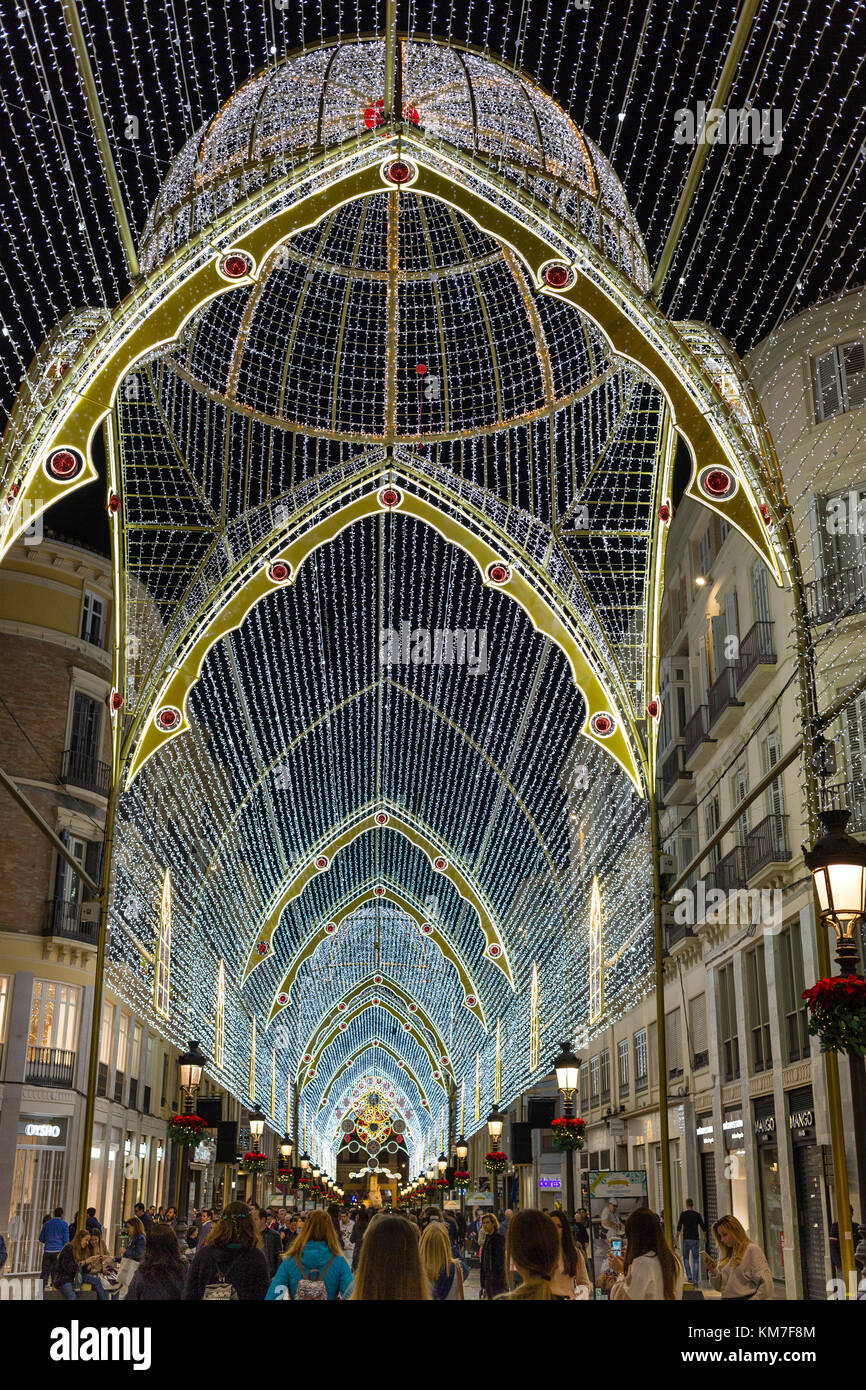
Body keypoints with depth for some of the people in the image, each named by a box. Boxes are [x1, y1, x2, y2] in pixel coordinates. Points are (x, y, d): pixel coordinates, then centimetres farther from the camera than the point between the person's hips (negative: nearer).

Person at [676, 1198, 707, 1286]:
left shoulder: (683, 1214, -4)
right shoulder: (697, 1215, 0)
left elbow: (679, 1227, -6)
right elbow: (703, 1227, 4)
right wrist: (705, 1237, 19)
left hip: (686, 1239, -1)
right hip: (695, 1239, 1)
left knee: (686, 1258, 17)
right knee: (695, 1260, 6)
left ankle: (689, 1276, 2)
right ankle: (695, 1281, 1)